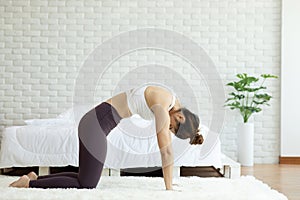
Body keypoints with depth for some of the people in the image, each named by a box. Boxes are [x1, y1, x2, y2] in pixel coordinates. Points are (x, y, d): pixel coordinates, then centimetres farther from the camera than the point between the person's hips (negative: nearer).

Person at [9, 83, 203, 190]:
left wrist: (169, 181, 18)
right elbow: (167, 151, -19)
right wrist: (169, 188, -10)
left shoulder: (172, 102, 10)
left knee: (86, 179, 18)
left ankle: (36, 178, 22)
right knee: (86, 186, -3)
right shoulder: (163, 109, -19)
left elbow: (166, 142, 16)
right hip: (97, 125, -10)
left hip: (96, 122, 10)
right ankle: (29, 183, 6)